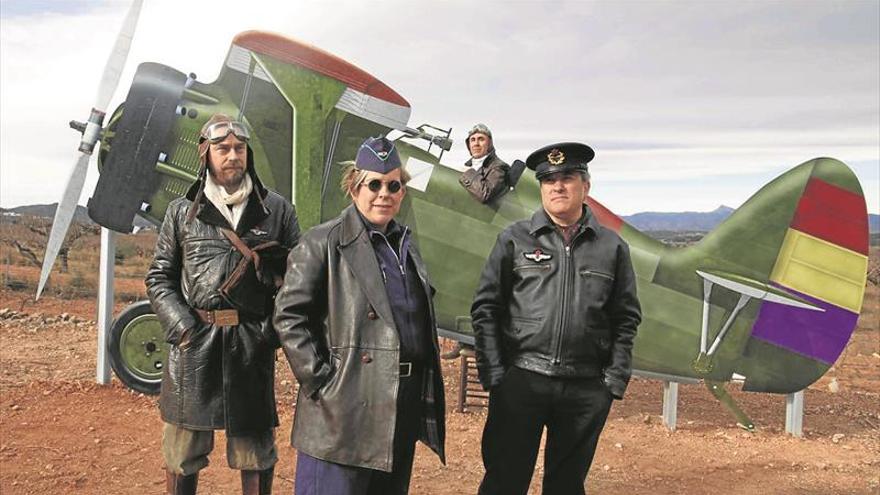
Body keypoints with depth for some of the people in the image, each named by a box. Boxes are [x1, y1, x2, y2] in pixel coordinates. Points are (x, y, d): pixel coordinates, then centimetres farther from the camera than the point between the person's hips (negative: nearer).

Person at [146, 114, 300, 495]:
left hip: (253, 344, 0)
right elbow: (159, 277, 8)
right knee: (183, 449, 10)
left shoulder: (277, 210, 5)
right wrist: (181, 326, -5)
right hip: (194, 343, 1)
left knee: (256, 450, 9)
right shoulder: (182, 212, 8)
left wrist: (273, 330, -5)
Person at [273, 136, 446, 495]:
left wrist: (427, 393, 14)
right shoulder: (324, 243, -7)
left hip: (404, 409, 7)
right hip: (346, 407, -7)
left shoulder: (405, 244, 14)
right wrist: (320, 380, -16)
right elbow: (289, 316, -11)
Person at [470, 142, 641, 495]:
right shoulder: (514, 239, 3)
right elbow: (485, 308, 2)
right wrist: (493, 373, -5)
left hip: (587, 389, 2)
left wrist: (615, 380, 1)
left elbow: (626, 318, 8)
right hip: (520, 382, -1)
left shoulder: (612, 247, 7)